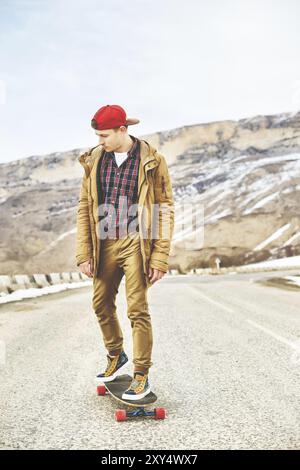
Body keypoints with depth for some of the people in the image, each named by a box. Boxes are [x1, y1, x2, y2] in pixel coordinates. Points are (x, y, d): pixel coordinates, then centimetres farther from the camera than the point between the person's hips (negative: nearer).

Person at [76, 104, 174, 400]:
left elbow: (165, 211, -6)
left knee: (137, 310, -3)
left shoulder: (151, 161, -7)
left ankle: (142, 376, 13)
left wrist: (160, 259, -10)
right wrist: (84, 254, 1)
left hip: (136, 243, -5)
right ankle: (115, 356, 38)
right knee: (101, 305, 14)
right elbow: (84, 207, 6)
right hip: (105, 243, 5)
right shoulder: (94, 160, 4)